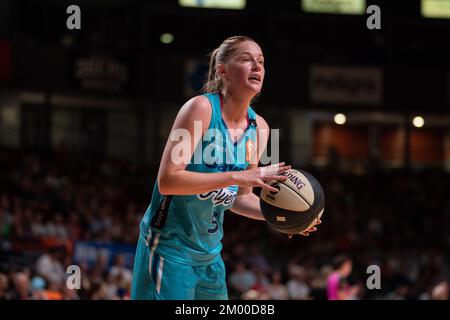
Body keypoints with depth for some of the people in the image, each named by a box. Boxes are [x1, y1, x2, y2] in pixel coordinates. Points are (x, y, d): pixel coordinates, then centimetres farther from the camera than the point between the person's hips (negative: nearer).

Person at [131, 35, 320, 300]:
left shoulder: (259, 128, 5)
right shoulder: (201, 108, -15)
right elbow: (167, 181, -24)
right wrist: (237, 177, -28)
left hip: (210, 255, 8)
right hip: (170, 246, -7)